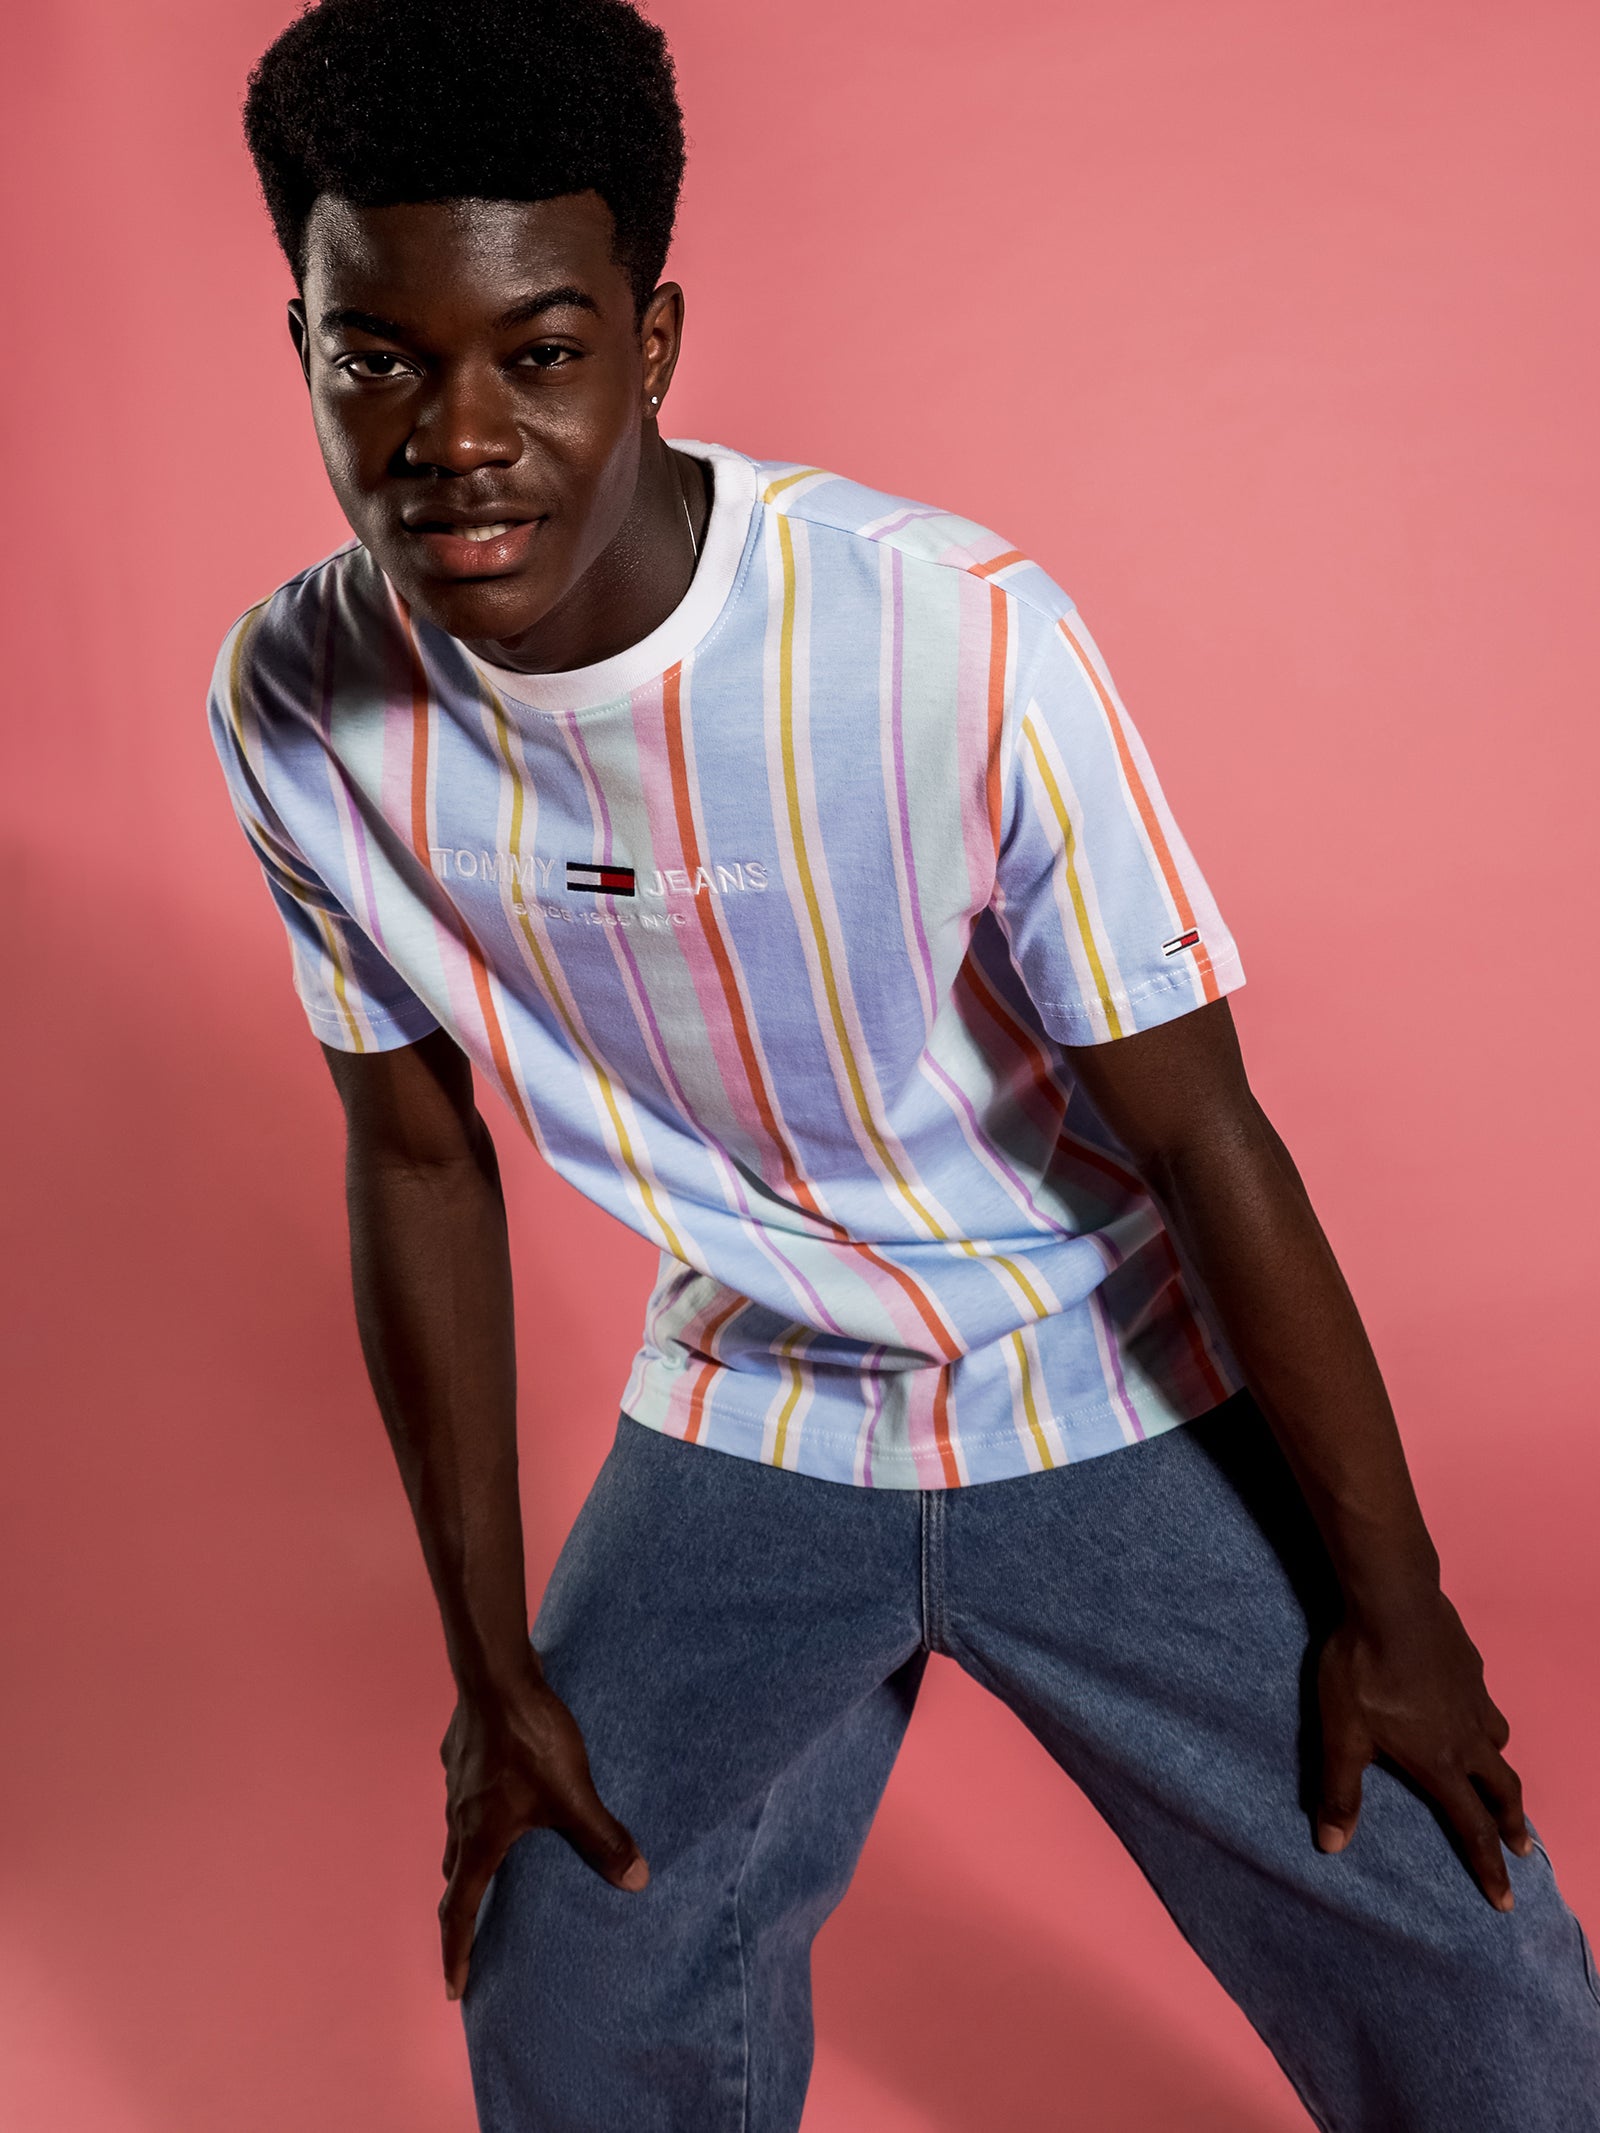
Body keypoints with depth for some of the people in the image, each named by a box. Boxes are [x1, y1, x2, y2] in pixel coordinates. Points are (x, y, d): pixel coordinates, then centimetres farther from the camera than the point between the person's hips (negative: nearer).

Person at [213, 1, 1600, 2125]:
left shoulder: (962, 638, -28)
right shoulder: (297, 707, -15)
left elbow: (1205, 1136, -18)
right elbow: (418, 1158, -3)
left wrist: (1391, 1607, -7)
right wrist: (493, 1659, 3)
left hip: (1115, 1412, -2)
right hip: (746, 1427, 3)